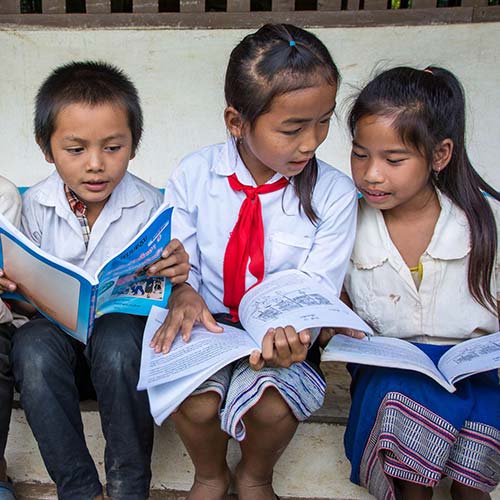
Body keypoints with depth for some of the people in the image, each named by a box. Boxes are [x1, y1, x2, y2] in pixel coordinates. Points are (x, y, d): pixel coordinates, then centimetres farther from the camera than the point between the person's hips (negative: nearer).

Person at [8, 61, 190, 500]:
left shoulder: (150, 206, -9)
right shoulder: (35, 205, -3)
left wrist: (175, 276, -27)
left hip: (126, 328, -2)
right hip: (59, 330, 2)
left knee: (116, 339, -34)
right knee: (31, 344, -30)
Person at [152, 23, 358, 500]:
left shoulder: (334, 194, -9)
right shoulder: (193, 175, -7)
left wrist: (291, 334, -31)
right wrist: (183, 292, -22)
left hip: (281, 337, 0)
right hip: (208, 325, 1)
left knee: (271, 403, -28)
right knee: (195, 401, -26)